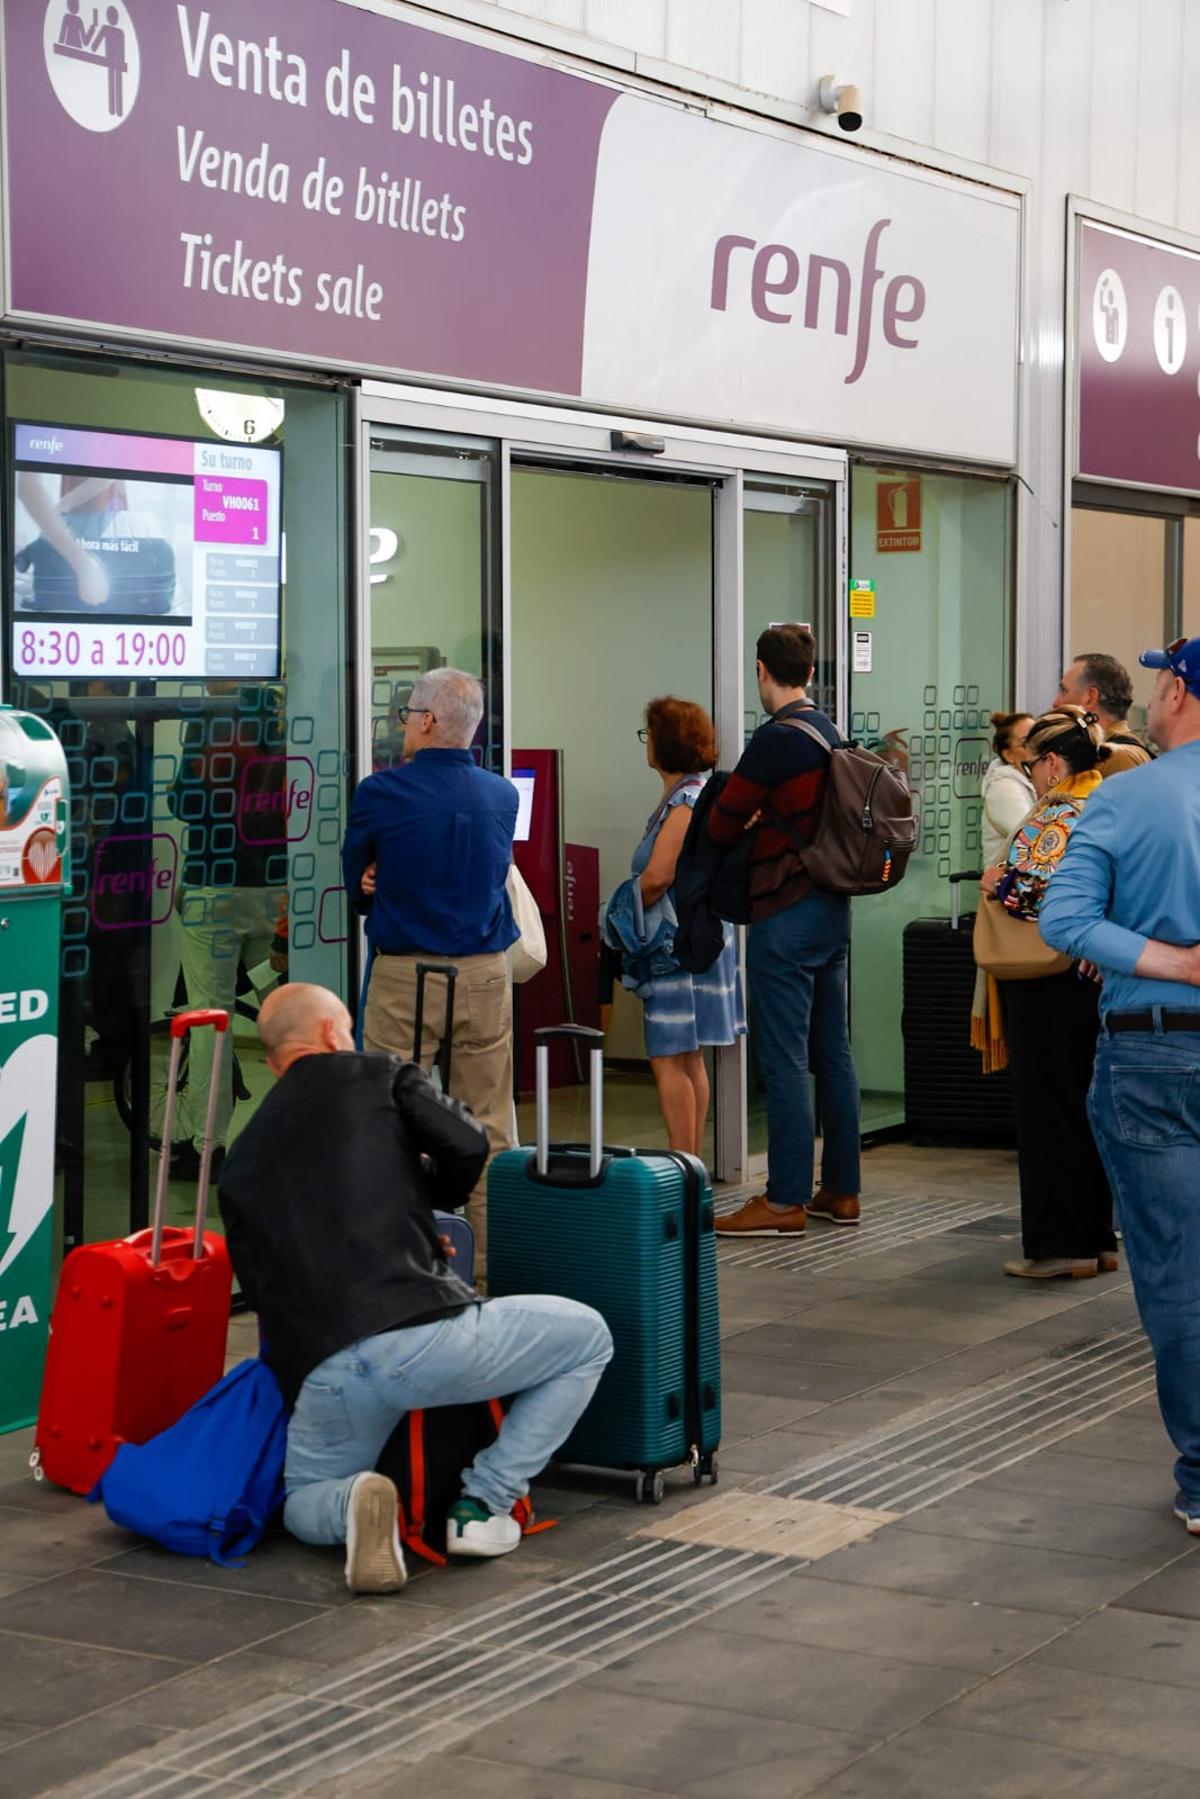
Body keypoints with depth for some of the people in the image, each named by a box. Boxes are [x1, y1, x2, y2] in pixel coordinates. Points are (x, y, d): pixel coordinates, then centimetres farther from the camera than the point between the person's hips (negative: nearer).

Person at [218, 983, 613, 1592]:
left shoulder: (240, 1160, 24)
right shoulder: (378, 1077, 12)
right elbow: (466, 1144, 1)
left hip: (320, 1374, 4)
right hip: (423, 1332, -4)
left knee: (304, 1503, 30)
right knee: (587, 1337, 19)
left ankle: (351, 1502, -8)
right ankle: (483, 1505, 10)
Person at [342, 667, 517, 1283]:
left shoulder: (381, 792, -8)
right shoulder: (503, 796, 4)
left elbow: (355, 886, 2)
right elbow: (491, 878, 11)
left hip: (404, 979, -3)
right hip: (485, 976, 4)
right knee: (489, 1131, 9)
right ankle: (492, 1257, 13)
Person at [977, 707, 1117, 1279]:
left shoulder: (1057, 817, -15)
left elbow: (1041, 895, -27)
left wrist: (998, 884, -10)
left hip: (1050, 989, -9)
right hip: (1098, 983, 9)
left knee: (1047, 1110, -2)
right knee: (1086, 1111, 14)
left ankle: (1059, 1243, 1)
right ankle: (1097, 1238, 19)